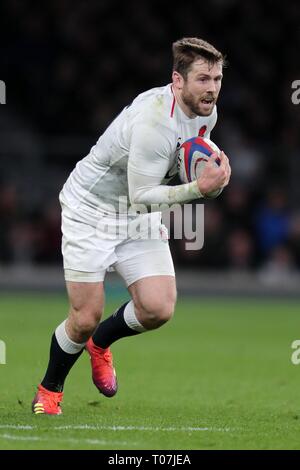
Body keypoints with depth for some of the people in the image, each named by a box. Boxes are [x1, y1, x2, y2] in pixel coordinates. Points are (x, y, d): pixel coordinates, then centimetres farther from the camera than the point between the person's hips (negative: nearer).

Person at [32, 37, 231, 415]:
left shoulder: (206, 112, -5)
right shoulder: (154, 121, -32)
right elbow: (141, 194, -27)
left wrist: (214, 174, -4)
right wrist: (198, 189, -36)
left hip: (140, 215, 7)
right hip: (91, 210, -7)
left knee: (158, 309, -9)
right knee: (86, 318, -6)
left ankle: (100, 343, 23)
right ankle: (49, 390, 21)